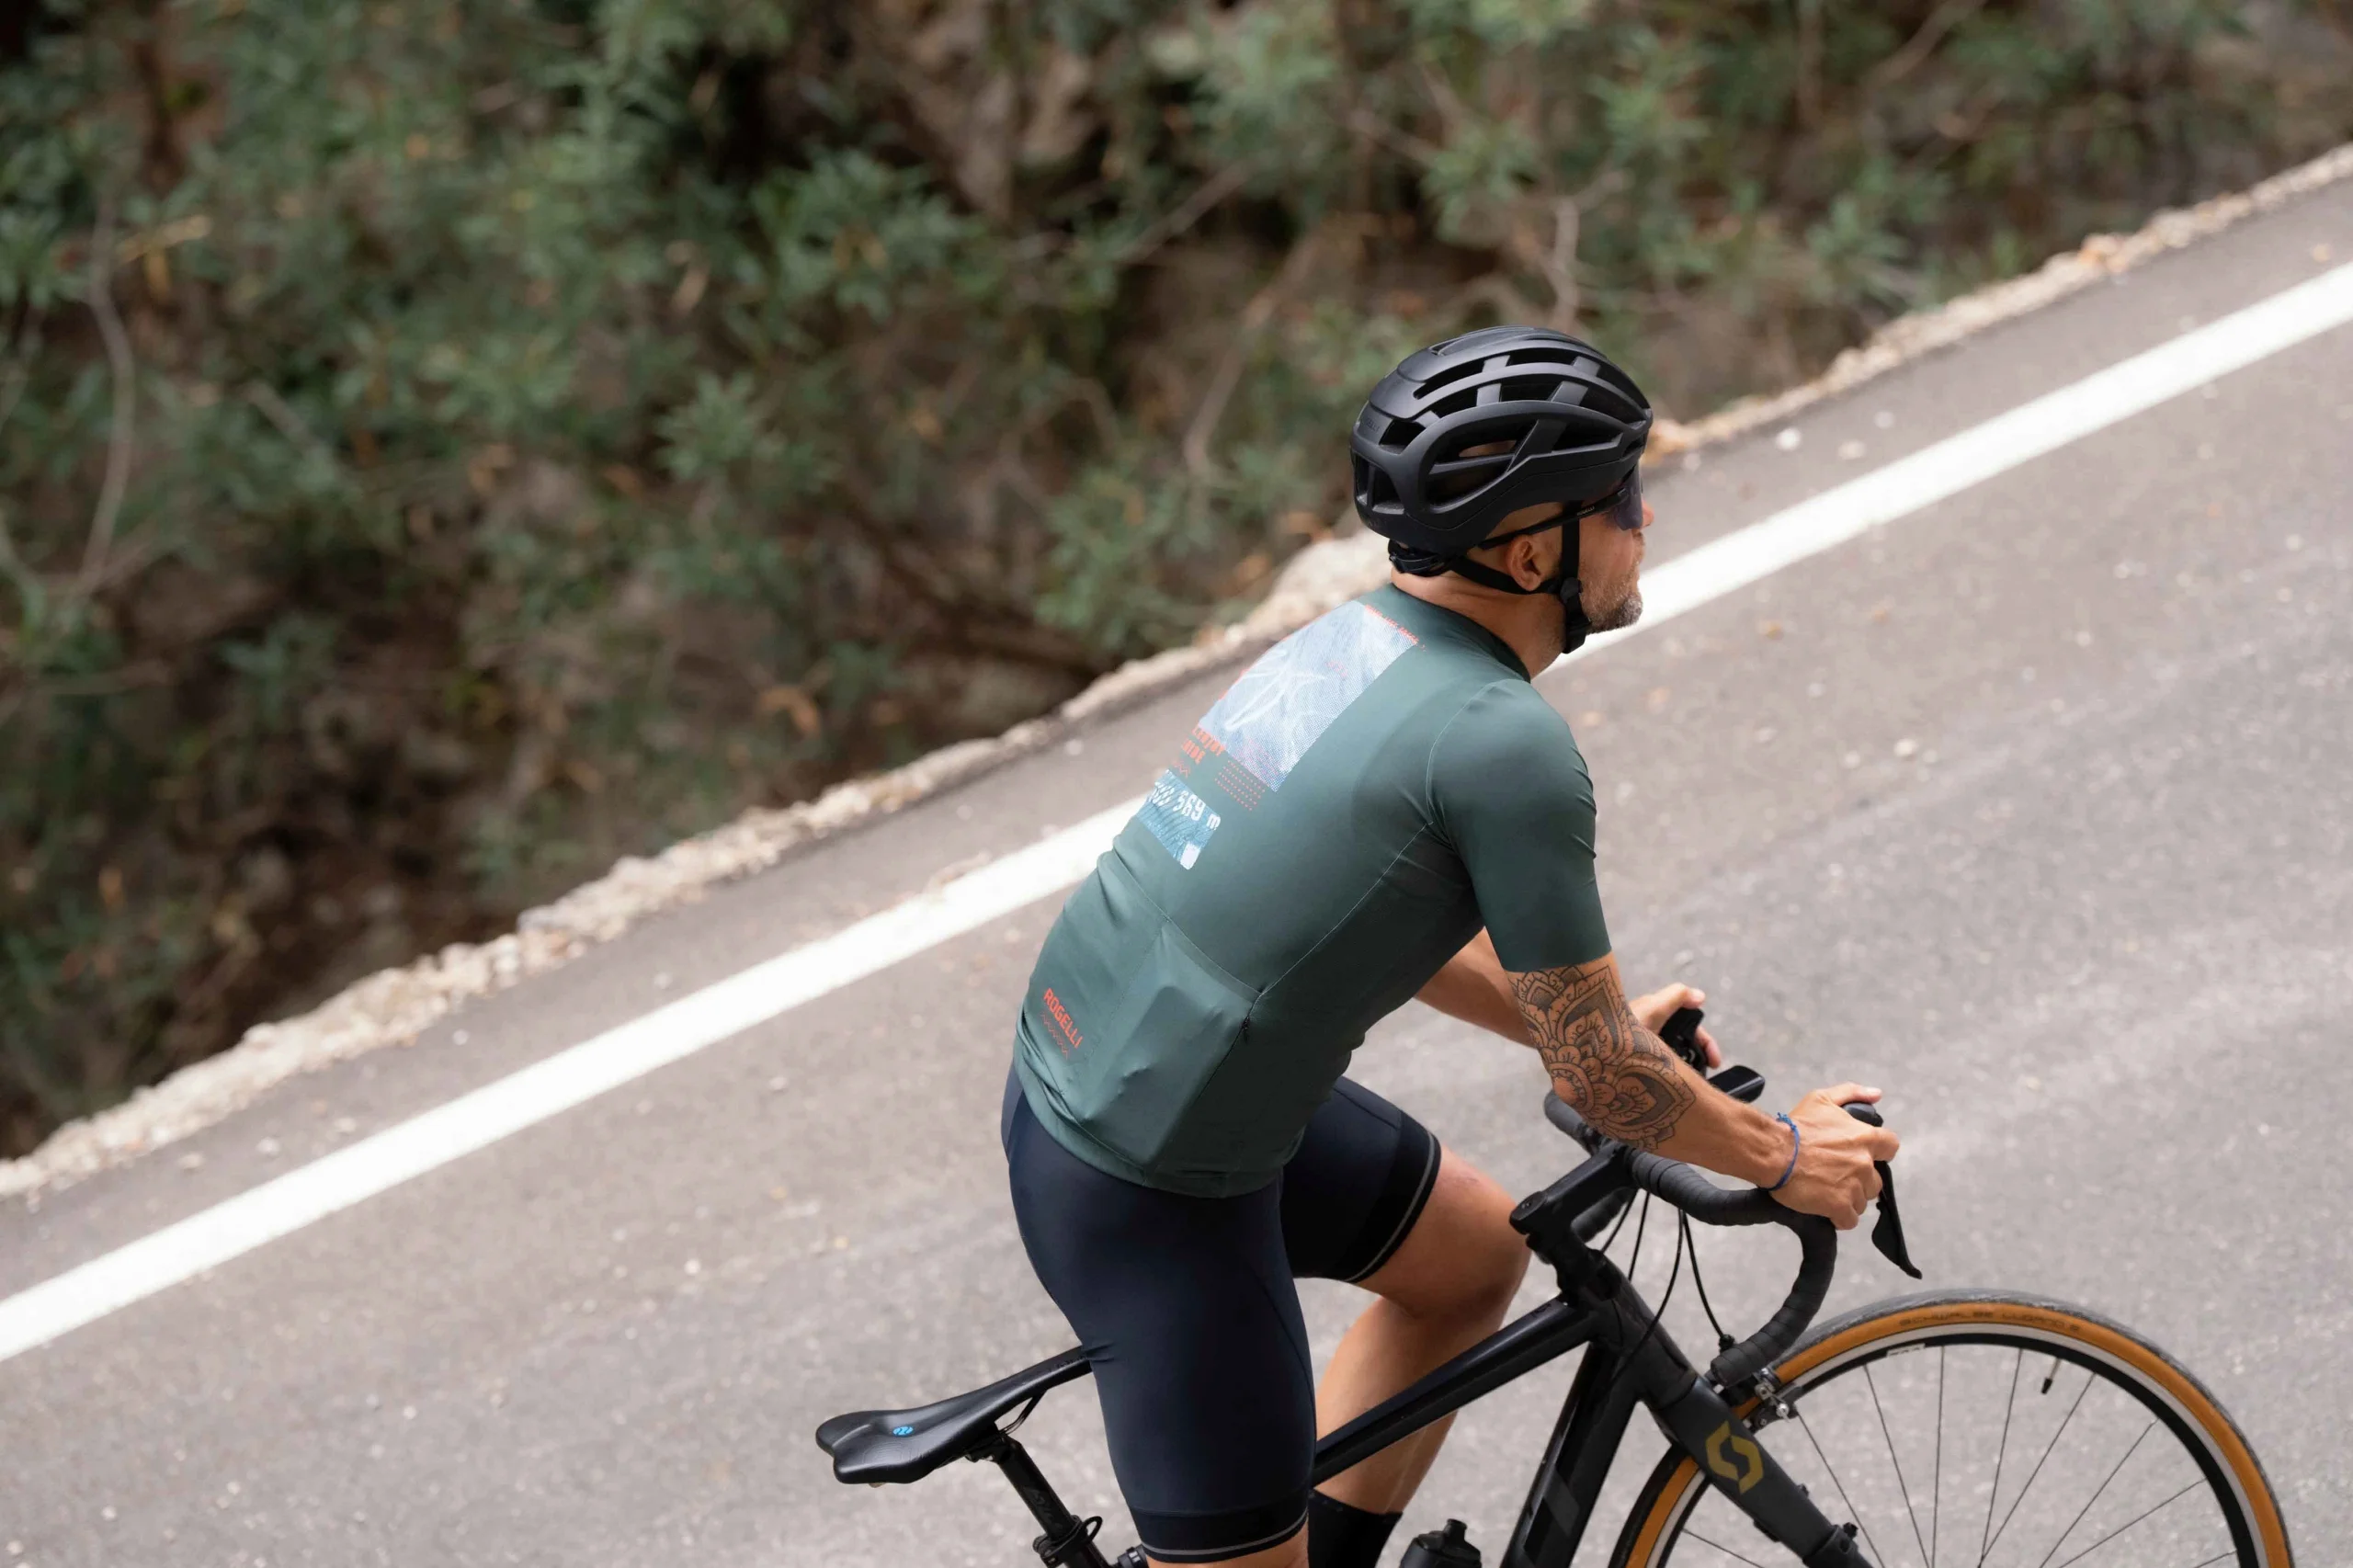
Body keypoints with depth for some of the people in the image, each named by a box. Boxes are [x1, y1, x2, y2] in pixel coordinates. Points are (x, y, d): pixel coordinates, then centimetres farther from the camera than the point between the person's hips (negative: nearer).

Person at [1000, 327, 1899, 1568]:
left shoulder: (1358, 637, 6)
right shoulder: (1508, 748, -21)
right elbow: (1600, 1079, -11)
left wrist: (1604, 1029, 28)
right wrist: (1784, 1156, 5)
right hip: (1152, 1197, -10)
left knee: (1473, 1252, 25)